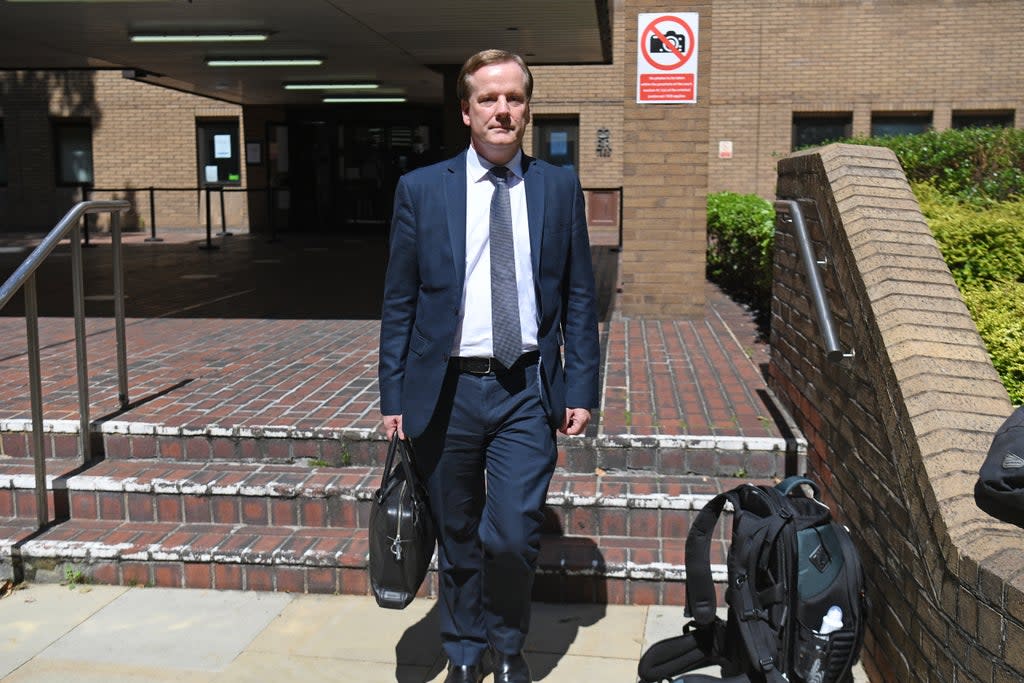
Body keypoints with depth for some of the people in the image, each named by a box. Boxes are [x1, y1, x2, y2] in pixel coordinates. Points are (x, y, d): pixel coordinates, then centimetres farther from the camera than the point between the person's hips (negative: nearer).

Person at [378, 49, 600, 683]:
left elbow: (579, 297, 6)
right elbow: (399, 303, 4)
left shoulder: (560, 188, 4)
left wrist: (581, 388, 1)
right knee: (457, 538, 13)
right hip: (446, 388, 1)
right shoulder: (421, 189, 2)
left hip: (527, 391, 0)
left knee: (513, 537, -7)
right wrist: (395, 397, 1)